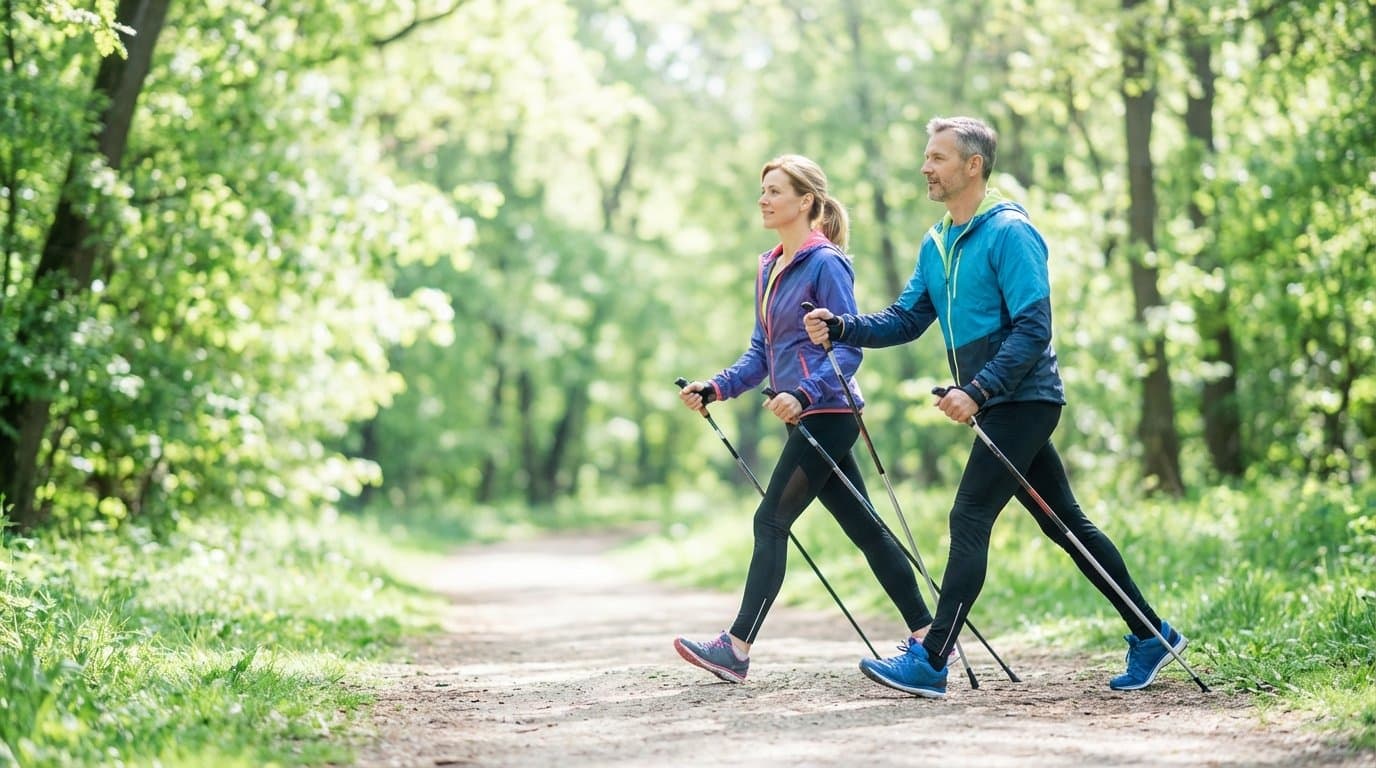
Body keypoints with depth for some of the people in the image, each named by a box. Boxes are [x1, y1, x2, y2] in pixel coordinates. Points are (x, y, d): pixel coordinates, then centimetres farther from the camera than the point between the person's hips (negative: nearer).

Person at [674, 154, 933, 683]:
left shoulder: (825, 263, -11)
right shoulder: (769, 268, 15)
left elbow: (849, 349, -15)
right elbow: (762, 352, 18)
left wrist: (803, 393, -28)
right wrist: (714, 389, 4)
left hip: (827, 415, -9)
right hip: (804, 419, 9)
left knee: (771, 521, -8)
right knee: (863, 529, 9)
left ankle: (737, 648, -5)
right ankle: (928, 636, 14)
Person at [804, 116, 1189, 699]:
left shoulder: (1009, 233, -14)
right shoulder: (936, 243, 13)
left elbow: (1033, 329, -20)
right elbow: (907, 319, 11)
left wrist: (977, 391, -27)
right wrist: (841, 328, -5)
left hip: (1021, 401, -9)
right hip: (999, 406, 9)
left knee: (969, 520, -12)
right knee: (1065, 522, 12)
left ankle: (931, 662, -11)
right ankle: (1150, 634, 19)